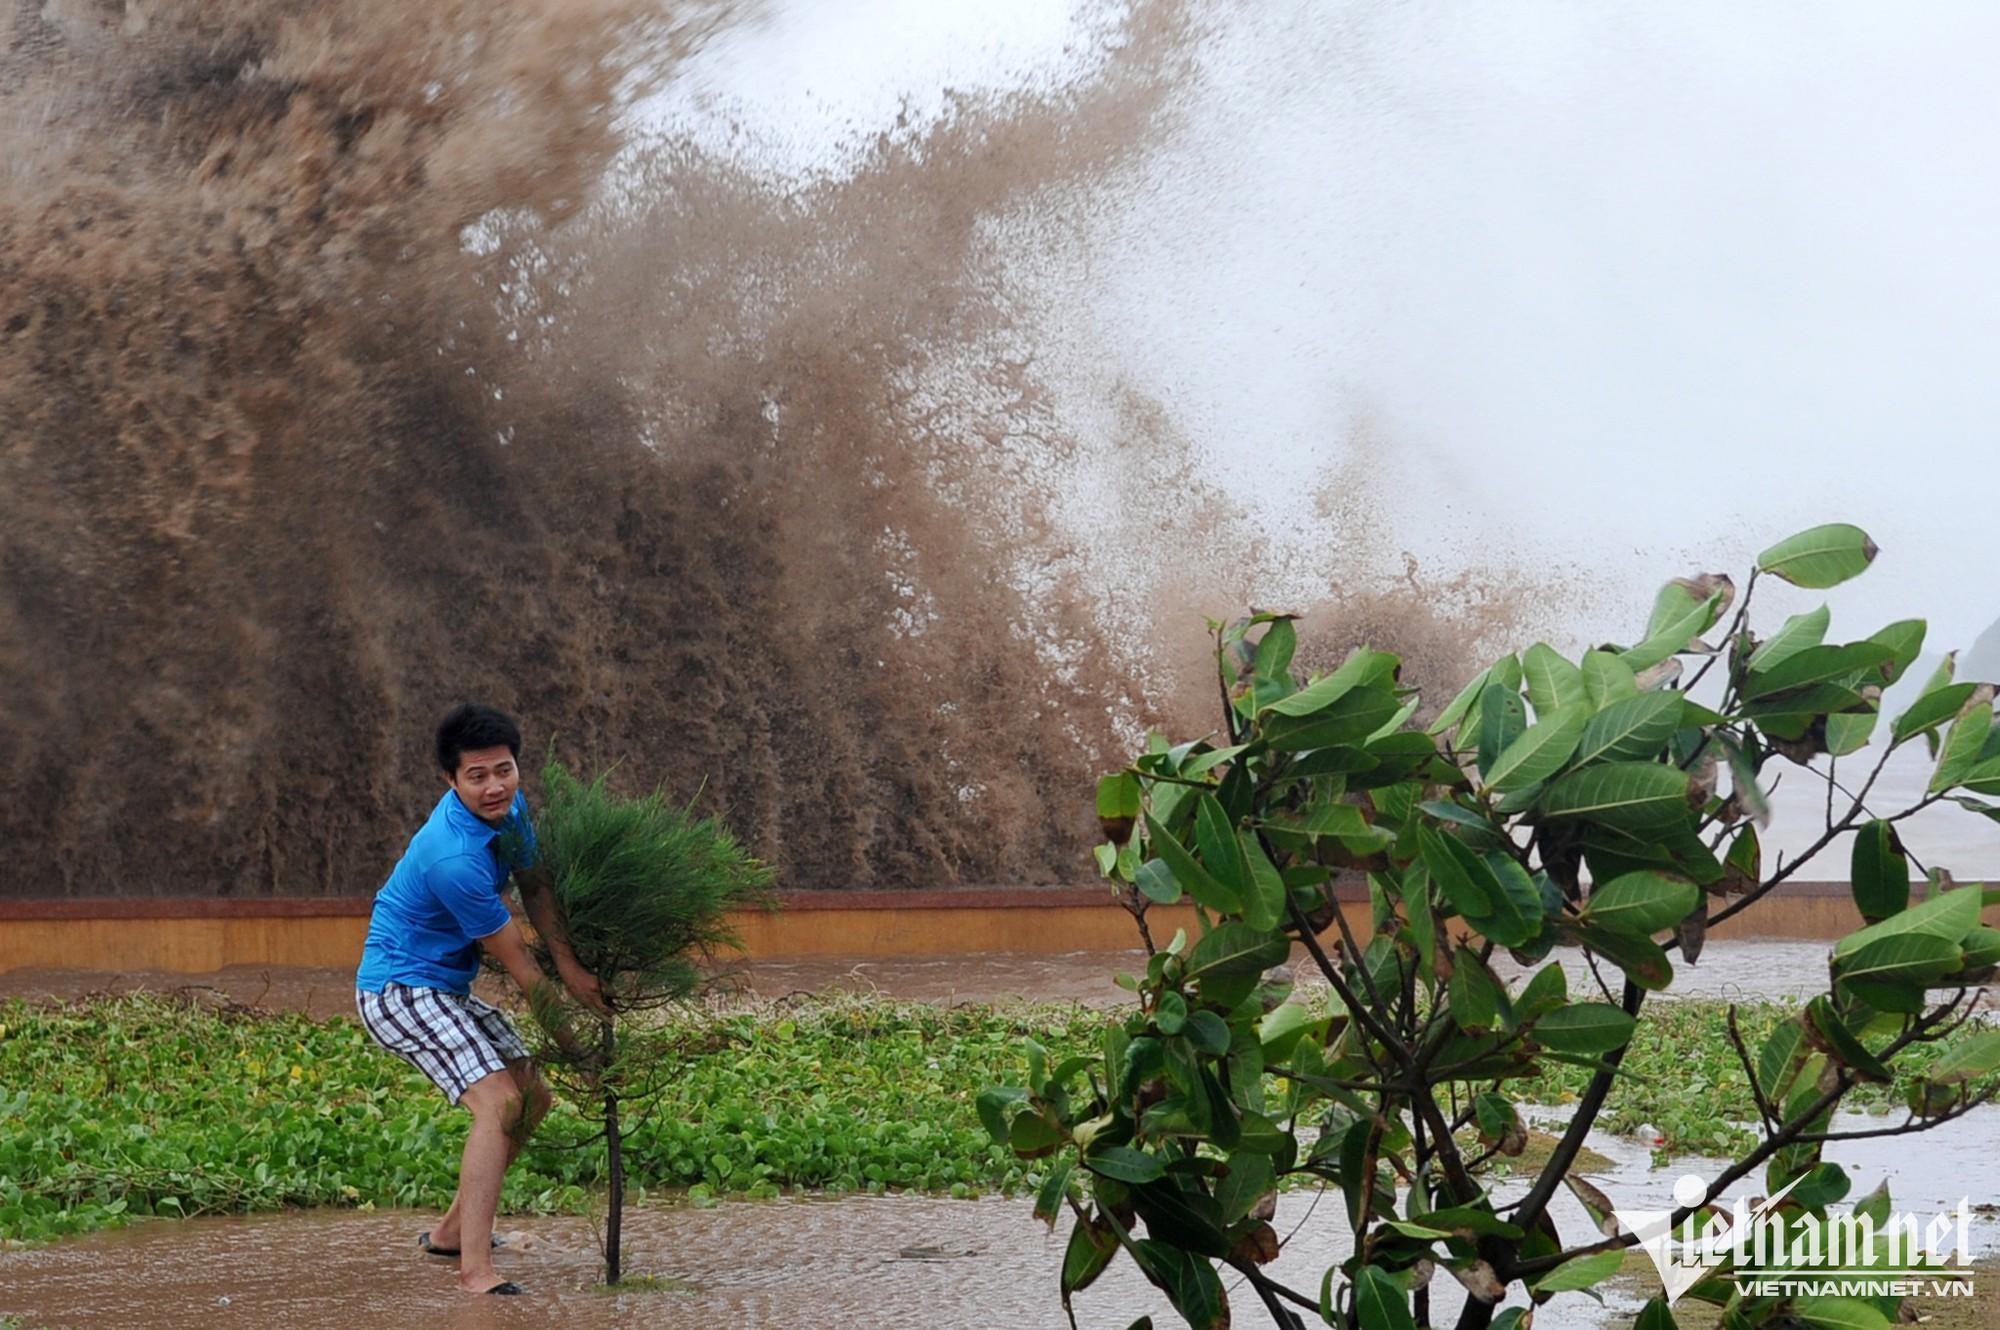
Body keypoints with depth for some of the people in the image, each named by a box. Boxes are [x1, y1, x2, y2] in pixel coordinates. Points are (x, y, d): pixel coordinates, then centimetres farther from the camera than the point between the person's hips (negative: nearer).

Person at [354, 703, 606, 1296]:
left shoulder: (510, 808, -4)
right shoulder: (455, 858, -31)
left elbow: (534, 885, 9)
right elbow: (514, 960, -21)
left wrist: (569, 963, -7)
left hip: (448, 988, 10)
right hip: (401, 988, -10)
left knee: (532, 1097, 15)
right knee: (499, 1101, -23)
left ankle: (453, 1228, 28)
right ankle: (475, 1269, -28)